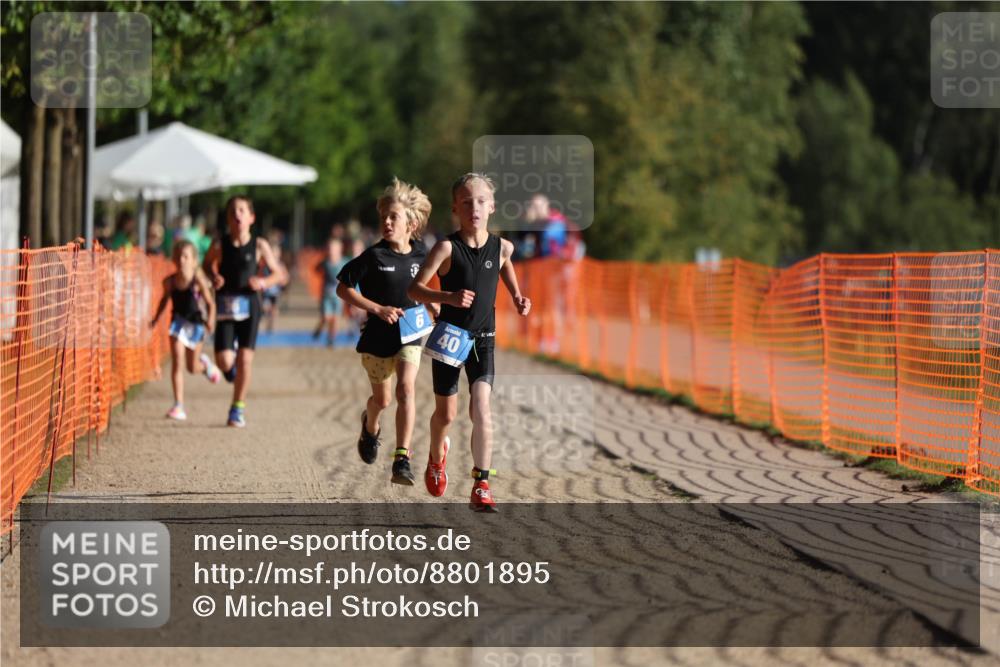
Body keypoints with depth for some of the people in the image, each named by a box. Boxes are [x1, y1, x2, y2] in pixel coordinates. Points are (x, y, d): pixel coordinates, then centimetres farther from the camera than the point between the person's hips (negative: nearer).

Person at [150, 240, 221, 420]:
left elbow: (210, 303, -9)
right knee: (177, 362, -12)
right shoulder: (169, 281, -7)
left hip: (195, 324, -1)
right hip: (178, 322, 1)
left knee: (192, 367, 12)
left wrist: (211, 319, -24)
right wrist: (156, 318, 9)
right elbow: (165, 299, 13)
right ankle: (178, 406, -10)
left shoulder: (198, 280, -16)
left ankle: (205, 363, 52)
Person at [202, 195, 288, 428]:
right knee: (224, 360, -10)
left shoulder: (259, 246, -2)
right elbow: (207, 265, 17)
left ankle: (238, 408, 12)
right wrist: (213, 278, -4)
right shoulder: (219, 246, -3)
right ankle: (230, 366, 30)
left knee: (245, 358, -3)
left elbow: (282, 275, 6)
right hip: (226, 306, 0)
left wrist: (264, 282, -14)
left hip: (249, 306, 0)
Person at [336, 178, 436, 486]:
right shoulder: (373, 257, -14)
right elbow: (343, 288, -9)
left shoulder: (421, 254, -3)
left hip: (410, 336, 1)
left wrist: (431, 306, 7)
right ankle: (370, 426, 52)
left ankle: (402, 460, -20)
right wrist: (378, 309, -17)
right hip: (377, 336, -1)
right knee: (382, 398, 15)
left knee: (406, 389, -19)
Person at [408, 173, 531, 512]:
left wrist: (518, 299, 4)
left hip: (483, 340, 1)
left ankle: (481, 487, -15)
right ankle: (437, 458, 45)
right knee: (446, 413, 12)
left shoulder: (502, 247, -2)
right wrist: (449, 297, -31)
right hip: (450, 338, -1)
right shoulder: (447, 248, -12)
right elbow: (414, 288, -15)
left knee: (481, 409, -15)